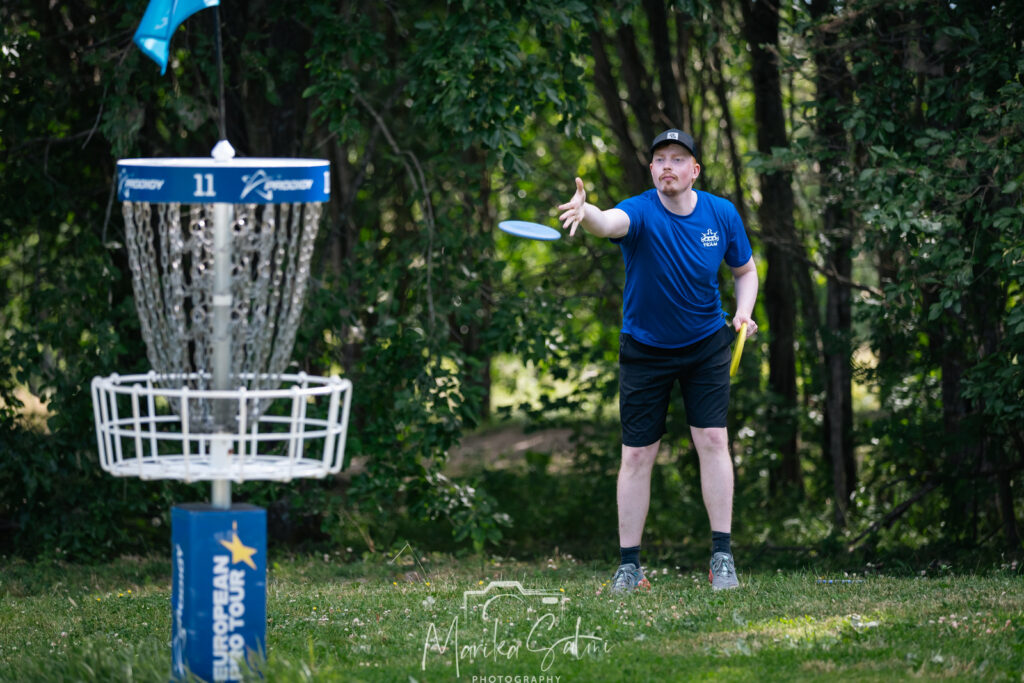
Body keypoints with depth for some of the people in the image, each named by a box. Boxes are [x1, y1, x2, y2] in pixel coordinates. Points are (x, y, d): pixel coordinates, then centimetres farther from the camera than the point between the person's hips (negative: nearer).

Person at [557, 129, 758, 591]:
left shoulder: (722, 215, -7)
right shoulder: (640, 212, -19)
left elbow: (745, 270, 10)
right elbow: (609, 223, -44)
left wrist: (743, 312, -10)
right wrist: (585, 214, -68)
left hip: (706, 345, 2)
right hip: (645, 349, -2)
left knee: (712, 440, -9)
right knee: (637, 455, -1)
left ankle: (722, 556, -4)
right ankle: (629, 565, 7)